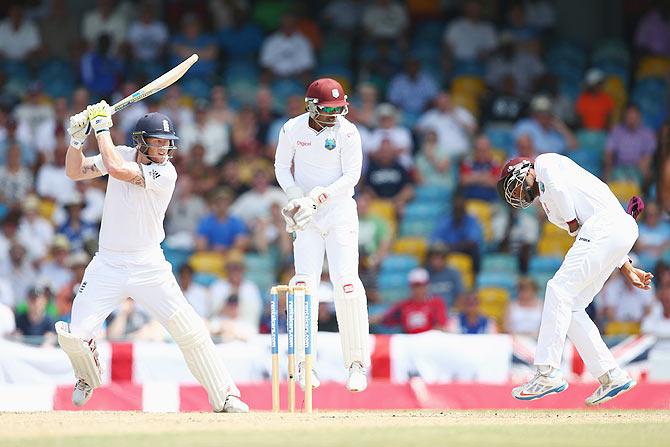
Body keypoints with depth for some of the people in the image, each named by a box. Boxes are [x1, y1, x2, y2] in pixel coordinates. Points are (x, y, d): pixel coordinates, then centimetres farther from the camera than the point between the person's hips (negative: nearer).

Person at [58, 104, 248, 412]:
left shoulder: (165, 173, -15)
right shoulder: (123, 155, 1)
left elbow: (116, 169, -26)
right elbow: (74, 172, 4)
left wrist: (102, 127, -18)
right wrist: (77, 138, -11)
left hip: (148, 267, -3)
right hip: (107, 267, 3)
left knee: (190, 332, -10)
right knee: (73, 337, -7)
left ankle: (225, 397, 3)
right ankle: (88, 379, 27)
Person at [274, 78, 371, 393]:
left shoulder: (347, 132, -9)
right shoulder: (292, 130, -4)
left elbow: (351, 176, -10)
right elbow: (282, 166, 8)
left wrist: (318, 197, -22)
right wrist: (295, 196, -9)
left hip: (340, 210, -1)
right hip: (307, 214, 1)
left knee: (346, 282, -12)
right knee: (305, 282, -10)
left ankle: (357, 364, -4)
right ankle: (304, 365, -4)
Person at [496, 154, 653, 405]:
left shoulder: (545, 162, 12)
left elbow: (558, 188, -9)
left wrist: (573, 224, 1)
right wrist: (626, 268, 21)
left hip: (607, 223, -9)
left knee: (559, 290, -14)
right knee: (570, 307, 7)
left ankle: (548, 373, -20)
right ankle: (611, 376, 2)